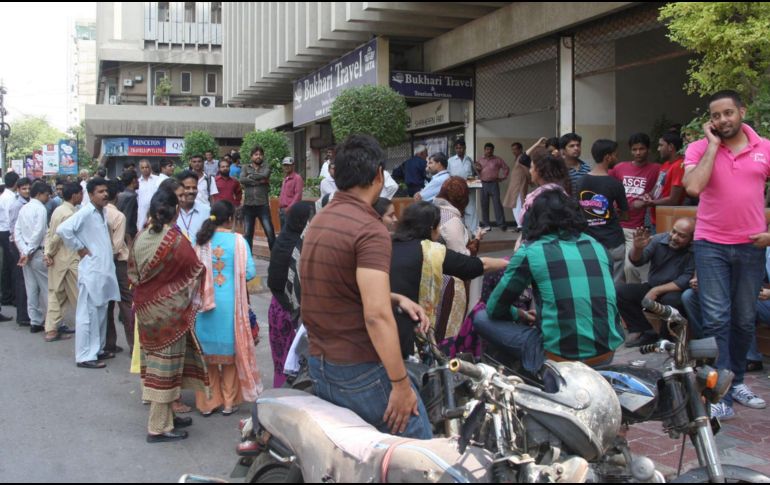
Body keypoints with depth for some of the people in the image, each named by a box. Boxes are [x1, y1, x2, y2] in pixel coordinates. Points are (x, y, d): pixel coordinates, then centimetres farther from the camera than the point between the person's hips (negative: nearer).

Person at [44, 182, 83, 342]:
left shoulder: (58, 210, 11)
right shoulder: (70, 214, -17)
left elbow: (49, 232, 8)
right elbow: (58, 236, -21)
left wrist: (48, 253, 0)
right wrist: (50, 253, -7)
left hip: (57, 260, 9)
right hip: (69, 260, -9)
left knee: (56, 294, 10)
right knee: (79, 294, 2)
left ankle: (52, 329, 11)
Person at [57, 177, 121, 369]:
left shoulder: (102, 212, 13)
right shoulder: (85, 212, -13)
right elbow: (63, 229, -26)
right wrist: (79, 249, -16)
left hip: (104, 269, 9)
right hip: (91, 270, -9)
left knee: (101, 312, 15)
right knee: (88, 314, -4)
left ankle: (97, 349, 26)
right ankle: (85, 356, 1)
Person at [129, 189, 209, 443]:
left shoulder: (140, 238, -1)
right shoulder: (176, 240, -19)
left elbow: (132, 273, 6)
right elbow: (196, 270, -9)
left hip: (146, 307, 6)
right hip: (169, 309, -6)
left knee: (155, 360, 17)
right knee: (166, 364, 2)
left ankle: (164, 415, 30)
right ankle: (158, 427, 9)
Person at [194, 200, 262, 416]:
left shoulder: (202, 240, -1)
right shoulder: (238, 241, -8)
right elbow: (250, 272, -10)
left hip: (205, 303, 2)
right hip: (230, 303, -2)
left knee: (208, 351, 13)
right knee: (230, 350, 12)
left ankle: (208, 402, 19)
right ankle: (229, 402, 18)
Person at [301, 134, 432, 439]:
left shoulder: (319, 221, 11)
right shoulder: (370, 230, -18)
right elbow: (377, 316, -25)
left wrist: (396, 299, 16)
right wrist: (401, 383, -19)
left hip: (319, 366, 9)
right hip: (362, 372, -9)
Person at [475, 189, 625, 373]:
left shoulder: (530, 251, -2)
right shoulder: (598, 247, 11)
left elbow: (494, 309, 5)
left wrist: (518, 314, 27)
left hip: (559, 360, -6)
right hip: (607, 355, 6)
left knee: (481, 318, 10)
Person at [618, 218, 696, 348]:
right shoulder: (659, 240, -5)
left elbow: (686, 281, -22)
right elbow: (637, 261, -6)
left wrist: (657, 290, -24)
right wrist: (638, 248, -29)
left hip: (676, 292, -5)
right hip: (652, 288, 5)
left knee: (671, 300, -38)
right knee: (620, 292, -13)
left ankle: (666, 337, -11)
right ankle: (644, 331, -6)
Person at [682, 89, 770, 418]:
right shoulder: (700, 148, -4)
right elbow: (693, 187, -21)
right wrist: (713, 144, -15)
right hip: (711, 246, -2)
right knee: (717, 320, -6)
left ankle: (736, 381, 31)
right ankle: (721, 396, -3)